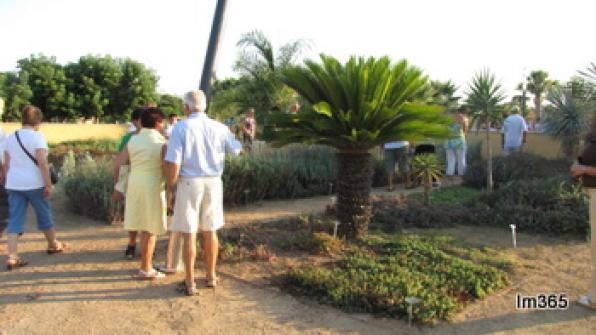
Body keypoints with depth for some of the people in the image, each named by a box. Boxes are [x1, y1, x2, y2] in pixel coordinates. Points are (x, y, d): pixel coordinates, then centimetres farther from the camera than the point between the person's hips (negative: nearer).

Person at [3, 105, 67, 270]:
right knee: (44, 215, 14)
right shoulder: (37, 136, -11)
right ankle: (53, 245, 32)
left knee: (15, 220, 3)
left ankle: (12, 257, -5)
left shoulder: (11, 137, 9)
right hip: (34, 184, -5)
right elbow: (42, 163, -18)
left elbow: (6, 164, 12)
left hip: (14, 184, 5)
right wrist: (49, 184, -14)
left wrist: (8, 183, 21)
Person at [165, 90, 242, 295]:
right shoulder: (219, 128, 0)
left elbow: (173, 163, -15)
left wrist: (171, 188, -2)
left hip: (189, 184, -3)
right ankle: (211, 276, 26)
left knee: (189, 234, 5)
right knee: (210, 231, 16)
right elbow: (237, 150, 17)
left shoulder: (181, 128, -10)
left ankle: (190, 283, 11)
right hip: (213, 184, 4)